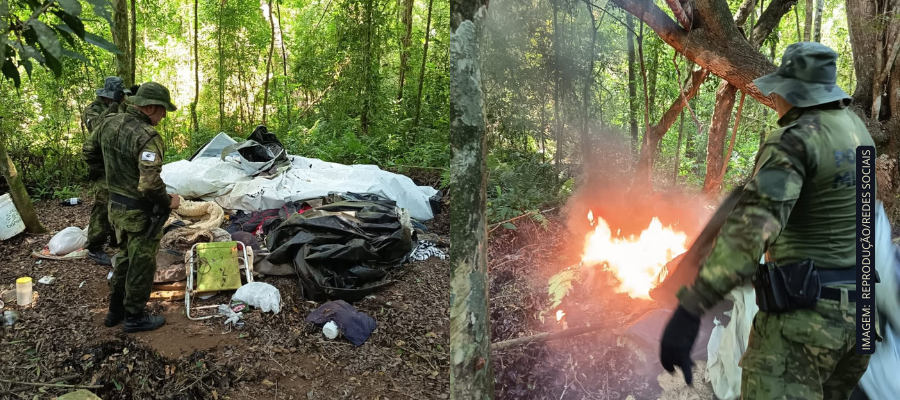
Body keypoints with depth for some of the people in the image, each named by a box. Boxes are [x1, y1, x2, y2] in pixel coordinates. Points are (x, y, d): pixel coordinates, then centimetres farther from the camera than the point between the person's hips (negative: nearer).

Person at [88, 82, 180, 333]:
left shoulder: (108, 123, 0)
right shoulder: (147, 137, -27)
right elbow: (150, 184, -32)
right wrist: (168, 202, -14)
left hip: (116, 205, 8)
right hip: (141, 211, -8)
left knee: (125, 257, 25)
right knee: (141, 264, 8)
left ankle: (115, 310, 35)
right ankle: (134, 317, 20)